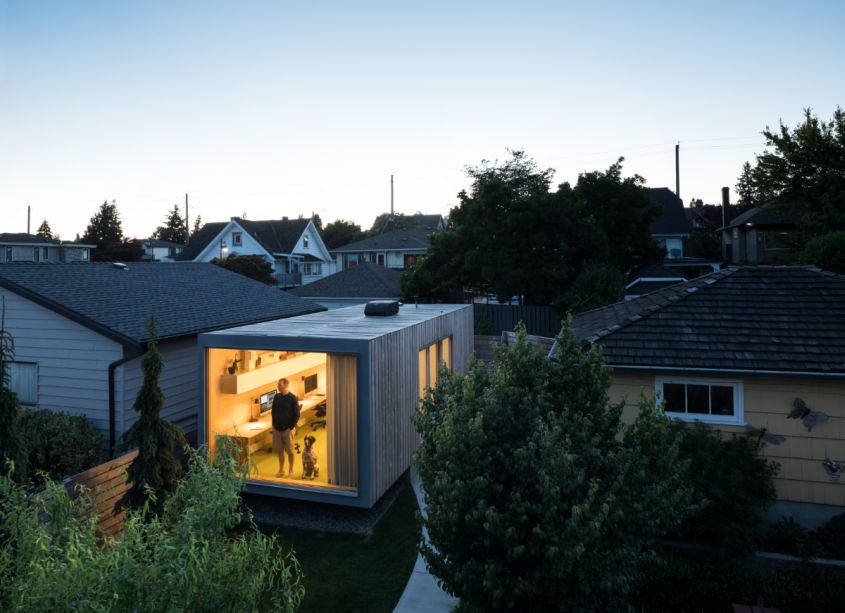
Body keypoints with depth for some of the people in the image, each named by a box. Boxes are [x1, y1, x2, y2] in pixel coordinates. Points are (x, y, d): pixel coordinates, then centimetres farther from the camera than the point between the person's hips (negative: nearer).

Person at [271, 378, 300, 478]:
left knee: (290, 451, 5)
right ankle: (281, 470, 28)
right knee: (280, 450, 13)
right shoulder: (277, 396, 2)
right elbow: (273, 411, 12)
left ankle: (291, 471, 19)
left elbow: (296, 415, -10)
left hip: (288, 429, -4)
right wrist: (274, 424, 5)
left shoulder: (292, 398, -12)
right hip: (277, 428, 4)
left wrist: (291, 427, -13)